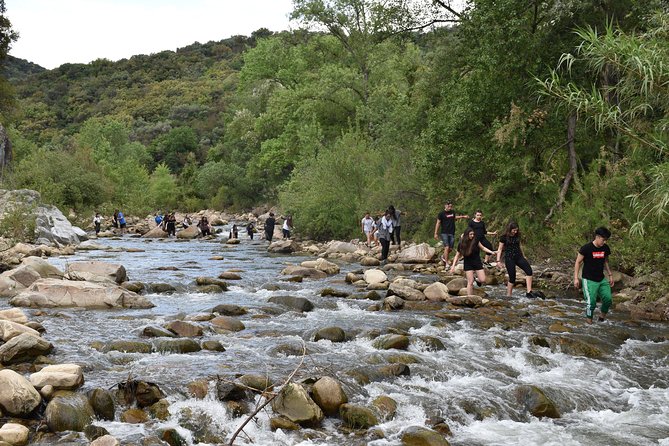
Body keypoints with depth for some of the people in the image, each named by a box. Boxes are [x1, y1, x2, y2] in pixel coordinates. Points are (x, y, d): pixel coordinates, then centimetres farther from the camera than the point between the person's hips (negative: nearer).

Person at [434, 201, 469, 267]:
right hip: (444, 233, -5)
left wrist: (463, 216, -14)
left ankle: (443, 257, 34)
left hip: (452, 233, 5)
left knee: (450, 248, 5)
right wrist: (436, 233, -4)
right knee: (447, 247, -15)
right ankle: (447, 263, -11)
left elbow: (456, 217, 2)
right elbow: (438, 223, 0)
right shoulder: (441, 214, -1)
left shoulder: (453, 212, 14)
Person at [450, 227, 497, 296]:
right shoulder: (461, 244, -9)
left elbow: (483, 248, 6)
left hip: (477, 262, 2)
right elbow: (457, 256, 0)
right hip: (468, 264, -1)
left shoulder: (476, 241, -9)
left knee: (482, 280, -3)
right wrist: (453, 266, -7)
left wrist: (491, 252, -5)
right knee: (470, 282, -7)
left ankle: (476, 279, 32)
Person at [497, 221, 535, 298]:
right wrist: (498, 261, -9)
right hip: (509, 258, -5)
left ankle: (529, 292, -16)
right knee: (512, 277, -6)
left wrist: (523, 256, 31)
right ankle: (508, 295, 9)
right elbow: (500, 249, -3)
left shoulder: (517, 235, 8)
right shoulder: (504, 237, -6)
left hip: (518, 256, 5)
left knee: (529, 270, -15)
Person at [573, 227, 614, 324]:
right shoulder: (586, 248, -14)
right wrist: (576, 278, -12)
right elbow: (578, 262, -8)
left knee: (608, 299, -4)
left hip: (602, 279, 5)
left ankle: (602, 316, 20)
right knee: (591, 302, -12)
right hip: (589, 280, -5)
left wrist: (610, 275, 19)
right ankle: (589, 319, 9)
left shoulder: (605, 248, 3)